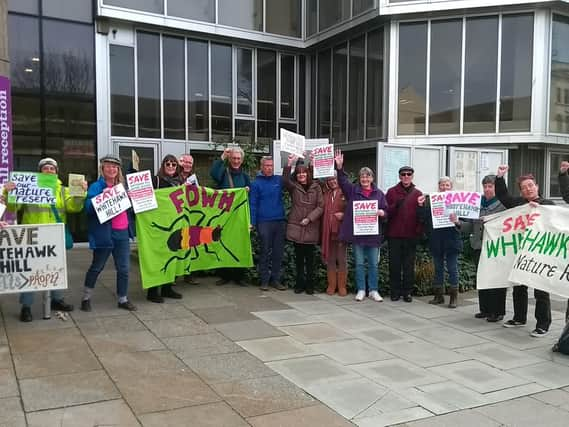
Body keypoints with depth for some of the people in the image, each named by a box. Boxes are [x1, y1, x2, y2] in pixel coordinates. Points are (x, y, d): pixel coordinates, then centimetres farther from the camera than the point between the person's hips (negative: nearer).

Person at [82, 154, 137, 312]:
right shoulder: (96, 186, -5)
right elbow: (89, 207, -18)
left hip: (122, 232, 5)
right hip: (104, 233, -5)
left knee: (123, 268, 8)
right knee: (97, 267, 7)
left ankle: (123, 299, 21)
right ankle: (86, 298, 24)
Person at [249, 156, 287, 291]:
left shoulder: (279, 180, 10)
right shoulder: (256, 183, 0)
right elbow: (252, 204, -3)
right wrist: (252, 222, -10)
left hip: (280, 221, 4)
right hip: (264, 222, -4)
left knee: (278, 252, 7)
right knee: (265, 252, 2)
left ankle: (275, 279, 16)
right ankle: (264, 280, 10)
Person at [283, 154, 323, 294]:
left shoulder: (316, 187, 4)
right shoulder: (293, 187, 6)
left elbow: (321, 206, -1)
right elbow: (285, 180, -16)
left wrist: (309, 218, -12)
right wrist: (289, 165, -28)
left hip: (311, 228, -1)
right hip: (296, 227, 1)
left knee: (309, 258, 4)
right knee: (299, 257, 7)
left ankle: (310, 284, 12)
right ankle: (300, 283, 16)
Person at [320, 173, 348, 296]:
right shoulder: (325, 193, 11)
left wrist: (343, 214, -15)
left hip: (341, 230, -4)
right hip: (328, 231, 4)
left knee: (342, 259, 2)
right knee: (330, 259, 9)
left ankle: (342, 286, 10)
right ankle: (331, 285, 17)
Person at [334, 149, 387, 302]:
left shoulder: (379, 193, 6)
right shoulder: (353, 190, 5)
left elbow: (386, 211, 9)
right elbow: (343, 180, -10)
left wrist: (382, 213, -15)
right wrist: (339, 167, -25)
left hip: (373, 234, 1)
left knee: (373, 264, 7)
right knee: (359, 263, 8)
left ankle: (373, 290, 18)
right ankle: (361, 290, 17)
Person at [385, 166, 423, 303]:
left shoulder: (418, 193, 7)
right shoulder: (391, 191, 5)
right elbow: (386, 211, 1)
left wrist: (419, 231, -4)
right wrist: (395, 206, -18)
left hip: (411, 235, 0)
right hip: (394, 234, 0)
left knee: (409, 264, 4)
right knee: (394, 264, 4)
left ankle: (407, 292, 13)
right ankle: (395, 291, 13)